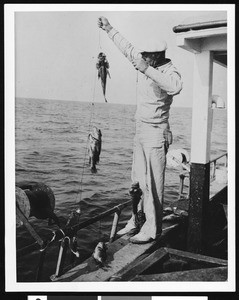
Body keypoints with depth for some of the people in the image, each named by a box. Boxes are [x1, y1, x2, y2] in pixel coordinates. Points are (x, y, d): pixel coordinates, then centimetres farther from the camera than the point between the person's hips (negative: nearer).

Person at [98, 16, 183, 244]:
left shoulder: (169, 72, -15)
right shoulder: (145, 64, 8)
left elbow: (175, 87, -39)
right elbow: (127, 48, 23)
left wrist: (147, 70, -39)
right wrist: (109, 29, 29)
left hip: (156, 134, -8)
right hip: (140, 131, 9)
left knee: (152, 184, -7)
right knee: (138, 181, 12)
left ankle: (152, 229, 1)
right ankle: (136, 221, 23)